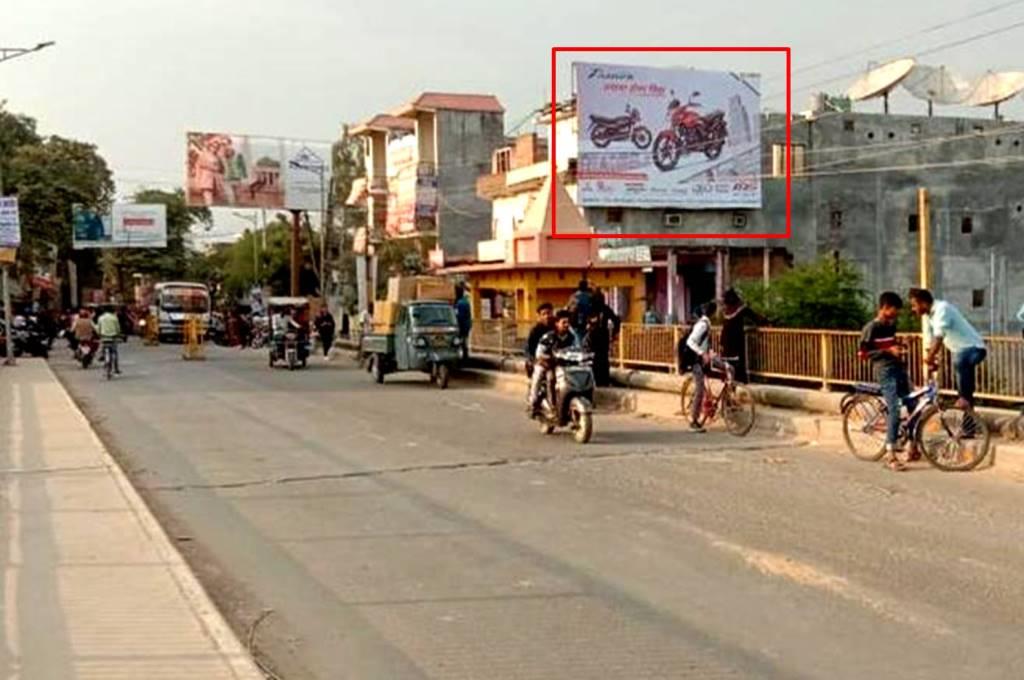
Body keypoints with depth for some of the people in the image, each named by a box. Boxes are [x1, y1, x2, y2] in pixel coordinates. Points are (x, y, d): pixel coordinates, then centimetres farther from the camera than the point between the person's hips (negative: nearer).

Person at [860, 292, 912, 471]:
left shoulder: (891, 325, 14)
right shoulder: (871, 327, -10)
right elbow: (864, 353, -13)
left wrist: (899, 346, 10)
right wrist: (888, 351, -19)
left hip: (899, 368, 8)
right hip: (885, 371, -8)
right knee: (894, 410, -14)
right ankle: (891, 455, -12)